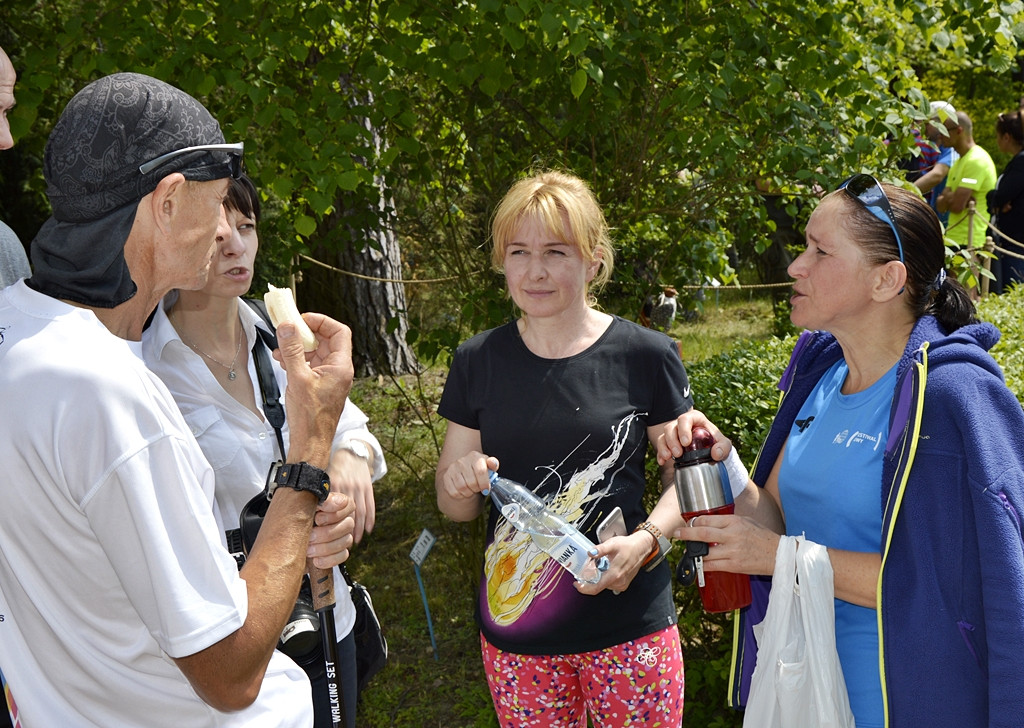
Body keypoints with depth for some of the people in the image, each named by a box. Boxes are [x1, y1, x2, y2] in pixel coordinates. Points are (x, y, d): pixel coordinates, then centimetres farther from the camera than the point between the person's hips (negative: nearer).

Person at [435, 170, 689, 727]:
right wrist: (461, 481, -16)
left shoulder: (646, 356, -6)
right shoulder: (477, 362, 1)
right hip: (513, 632, 2)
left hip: (627, 627, -2)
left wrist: (647, 540, -17)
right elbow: (456, 508, 6)